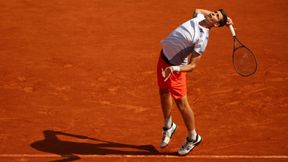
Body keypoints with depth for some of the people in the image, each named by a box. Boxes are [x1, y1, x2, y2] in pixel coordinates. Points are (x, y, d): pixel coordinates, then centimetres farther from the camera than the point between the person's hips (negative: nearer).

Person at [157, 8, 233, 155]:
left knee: (181, 103, -2)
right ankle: (168, 127, 46)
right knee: (164, 93, 22)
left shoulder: (202, 38, -26)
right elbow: (198, 10, 24)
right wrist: (220, 14, 11)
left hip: (175, 67, -8)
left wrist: (174, 68, -41)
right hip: (163, 57, 8)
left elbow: (192, 65, -25)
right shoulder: (199, 17, -4)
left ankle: (193, 138, 20)